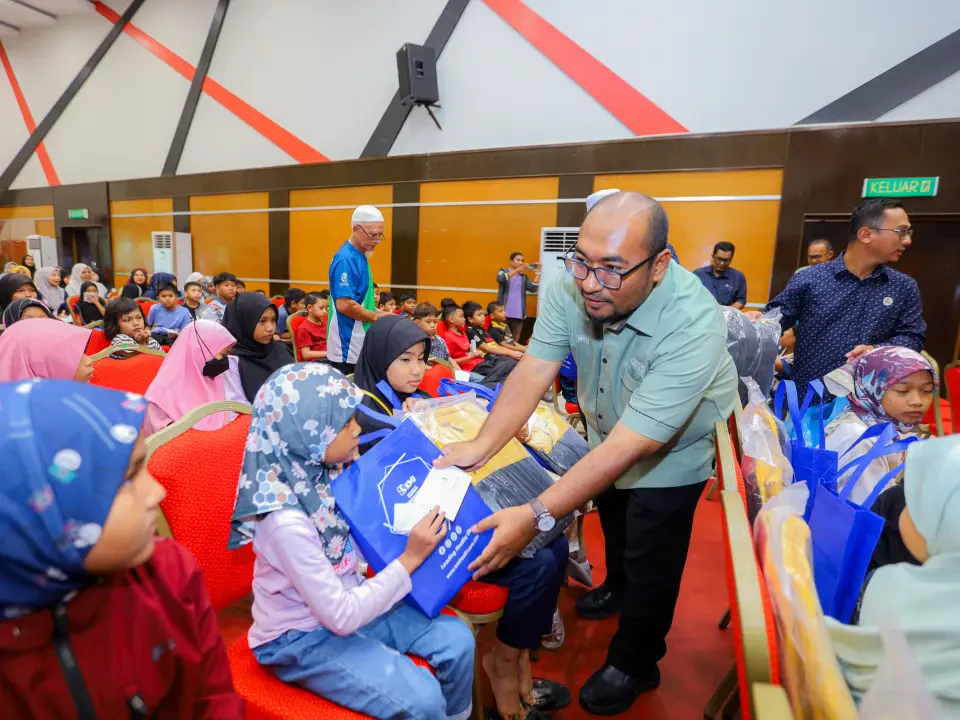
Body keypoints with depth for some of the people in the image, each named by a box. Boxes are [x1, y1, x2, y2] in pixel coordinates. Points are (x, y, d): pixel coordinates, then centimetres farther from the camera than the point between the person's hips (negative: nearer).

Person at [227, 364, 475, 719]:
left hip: (348, 602, 7)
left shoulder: (327, 470, -12)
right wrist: (410, 559, -23)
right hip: (302, 637, -6)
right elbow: (341, 618, -26)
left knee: (456, 639, -2)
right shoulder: (288, 521, -33)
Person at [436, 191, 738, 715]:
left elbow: (630, 445, -43)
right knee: (613, 523, 29)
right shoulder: (572, 286, -28)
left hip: (670, 451, -5)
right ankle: (617, 587, 61)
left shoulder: (693, 326, -41)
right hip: (606, 432, 5)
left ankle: (634, 664, 38)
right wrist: (480, 447, -42)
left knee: (650, 563, 9)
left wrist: (537, 515, -48)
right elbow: (532, 372, -28)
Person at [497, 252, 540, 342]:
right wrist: (518, 270, -26)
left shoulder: (524, 277, 13)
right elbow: (500, 279, -17)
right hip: (504, 312, -3)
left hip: (518, 314, 3)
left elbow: (533, 289, 1)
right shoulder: (503, 271, 6)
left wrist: (537, 273, -7)